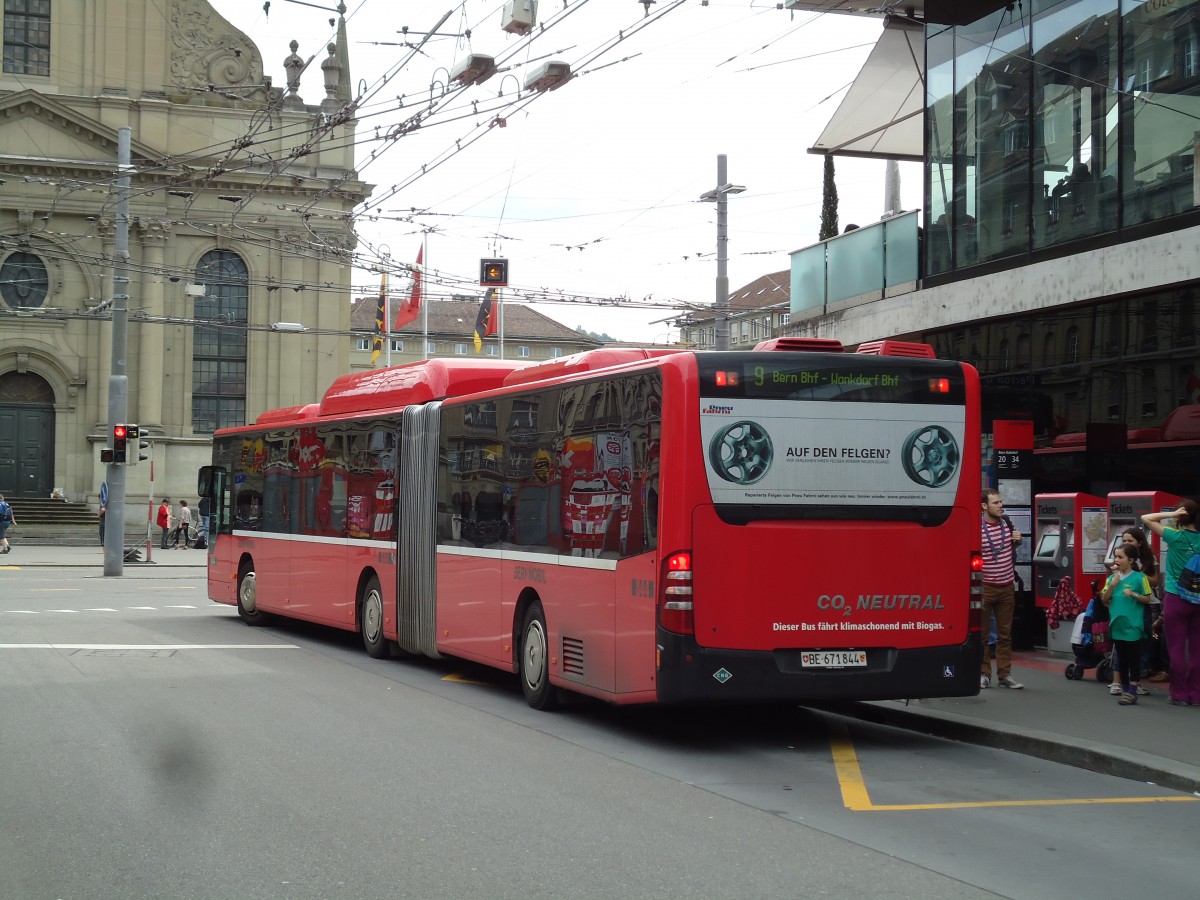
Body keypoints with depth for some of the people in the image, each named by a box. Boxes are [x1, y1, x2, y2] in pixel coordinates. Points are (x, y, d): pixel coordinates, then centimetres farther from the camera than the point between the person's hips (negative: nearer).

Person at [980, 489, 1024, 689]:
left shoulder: (1007, 524, 7)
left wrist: (1017, 541, 1)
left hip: (1007, 586, 5)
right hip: (985, 587, -5)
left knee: (1005, 634, 9)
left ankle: (1005, 674, 14)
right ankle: (983, 674, 10)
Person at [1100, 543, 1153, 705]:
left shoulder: (1139, 577, -6)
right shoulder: (1112, 578, 7)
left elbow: (1147, 599, -2)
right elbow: (1104, 600, 4)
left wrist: (1134, 594, -18)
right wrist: (1112, 585, -9)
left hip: (1133, 625, -5)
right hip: (1117, 624, 5)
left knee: (1134, 658, 0)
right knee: (1121, 659, 12)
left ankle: (1132, 692, 2)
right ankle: (1124, 690, 21)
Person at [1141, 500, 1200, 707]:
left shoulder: (1175, 536, -9)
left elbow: (1146, 519, -6)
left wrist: (1172, 514, -7)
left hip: (1175, 599, -3)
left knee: (1176, 649, 2)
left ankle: (1180, 695, 5)